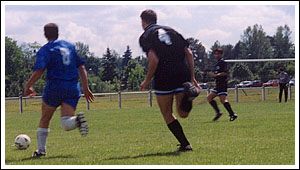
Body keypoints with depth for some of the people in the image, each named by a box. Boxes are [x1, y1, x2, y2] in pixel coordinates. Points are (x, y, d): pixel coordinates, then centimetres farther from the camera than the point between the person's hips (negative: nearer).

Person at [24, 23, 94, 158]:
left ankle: (41, 150, 17)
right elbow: (81, 68, 12)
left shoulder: (45, 50, 0)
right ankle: (78, 120, -37)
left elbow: (38, 71, -13)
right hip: (73, 87, 3)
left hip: (54, 87, -3)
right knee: (66, 124, -5)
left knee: (44, 120, 16)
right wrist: (85, 88, 13)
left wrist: (27, 86, -1)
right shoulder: (70, 46, 16)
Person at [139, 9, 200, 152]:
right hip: (183, 74, 4)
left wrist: (147, 81, -1)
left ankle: (185, 144, 2)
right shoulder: (170, 30, 20)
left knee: (167, 114, 11)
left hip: (164, 78, -4)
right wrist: (192, 77, 15)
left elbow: (154, 60, -13)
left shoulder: (145, 36, 3)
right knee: (183, 114, 9)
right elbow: (189, 53, 12)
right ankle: (189, 91, -21)